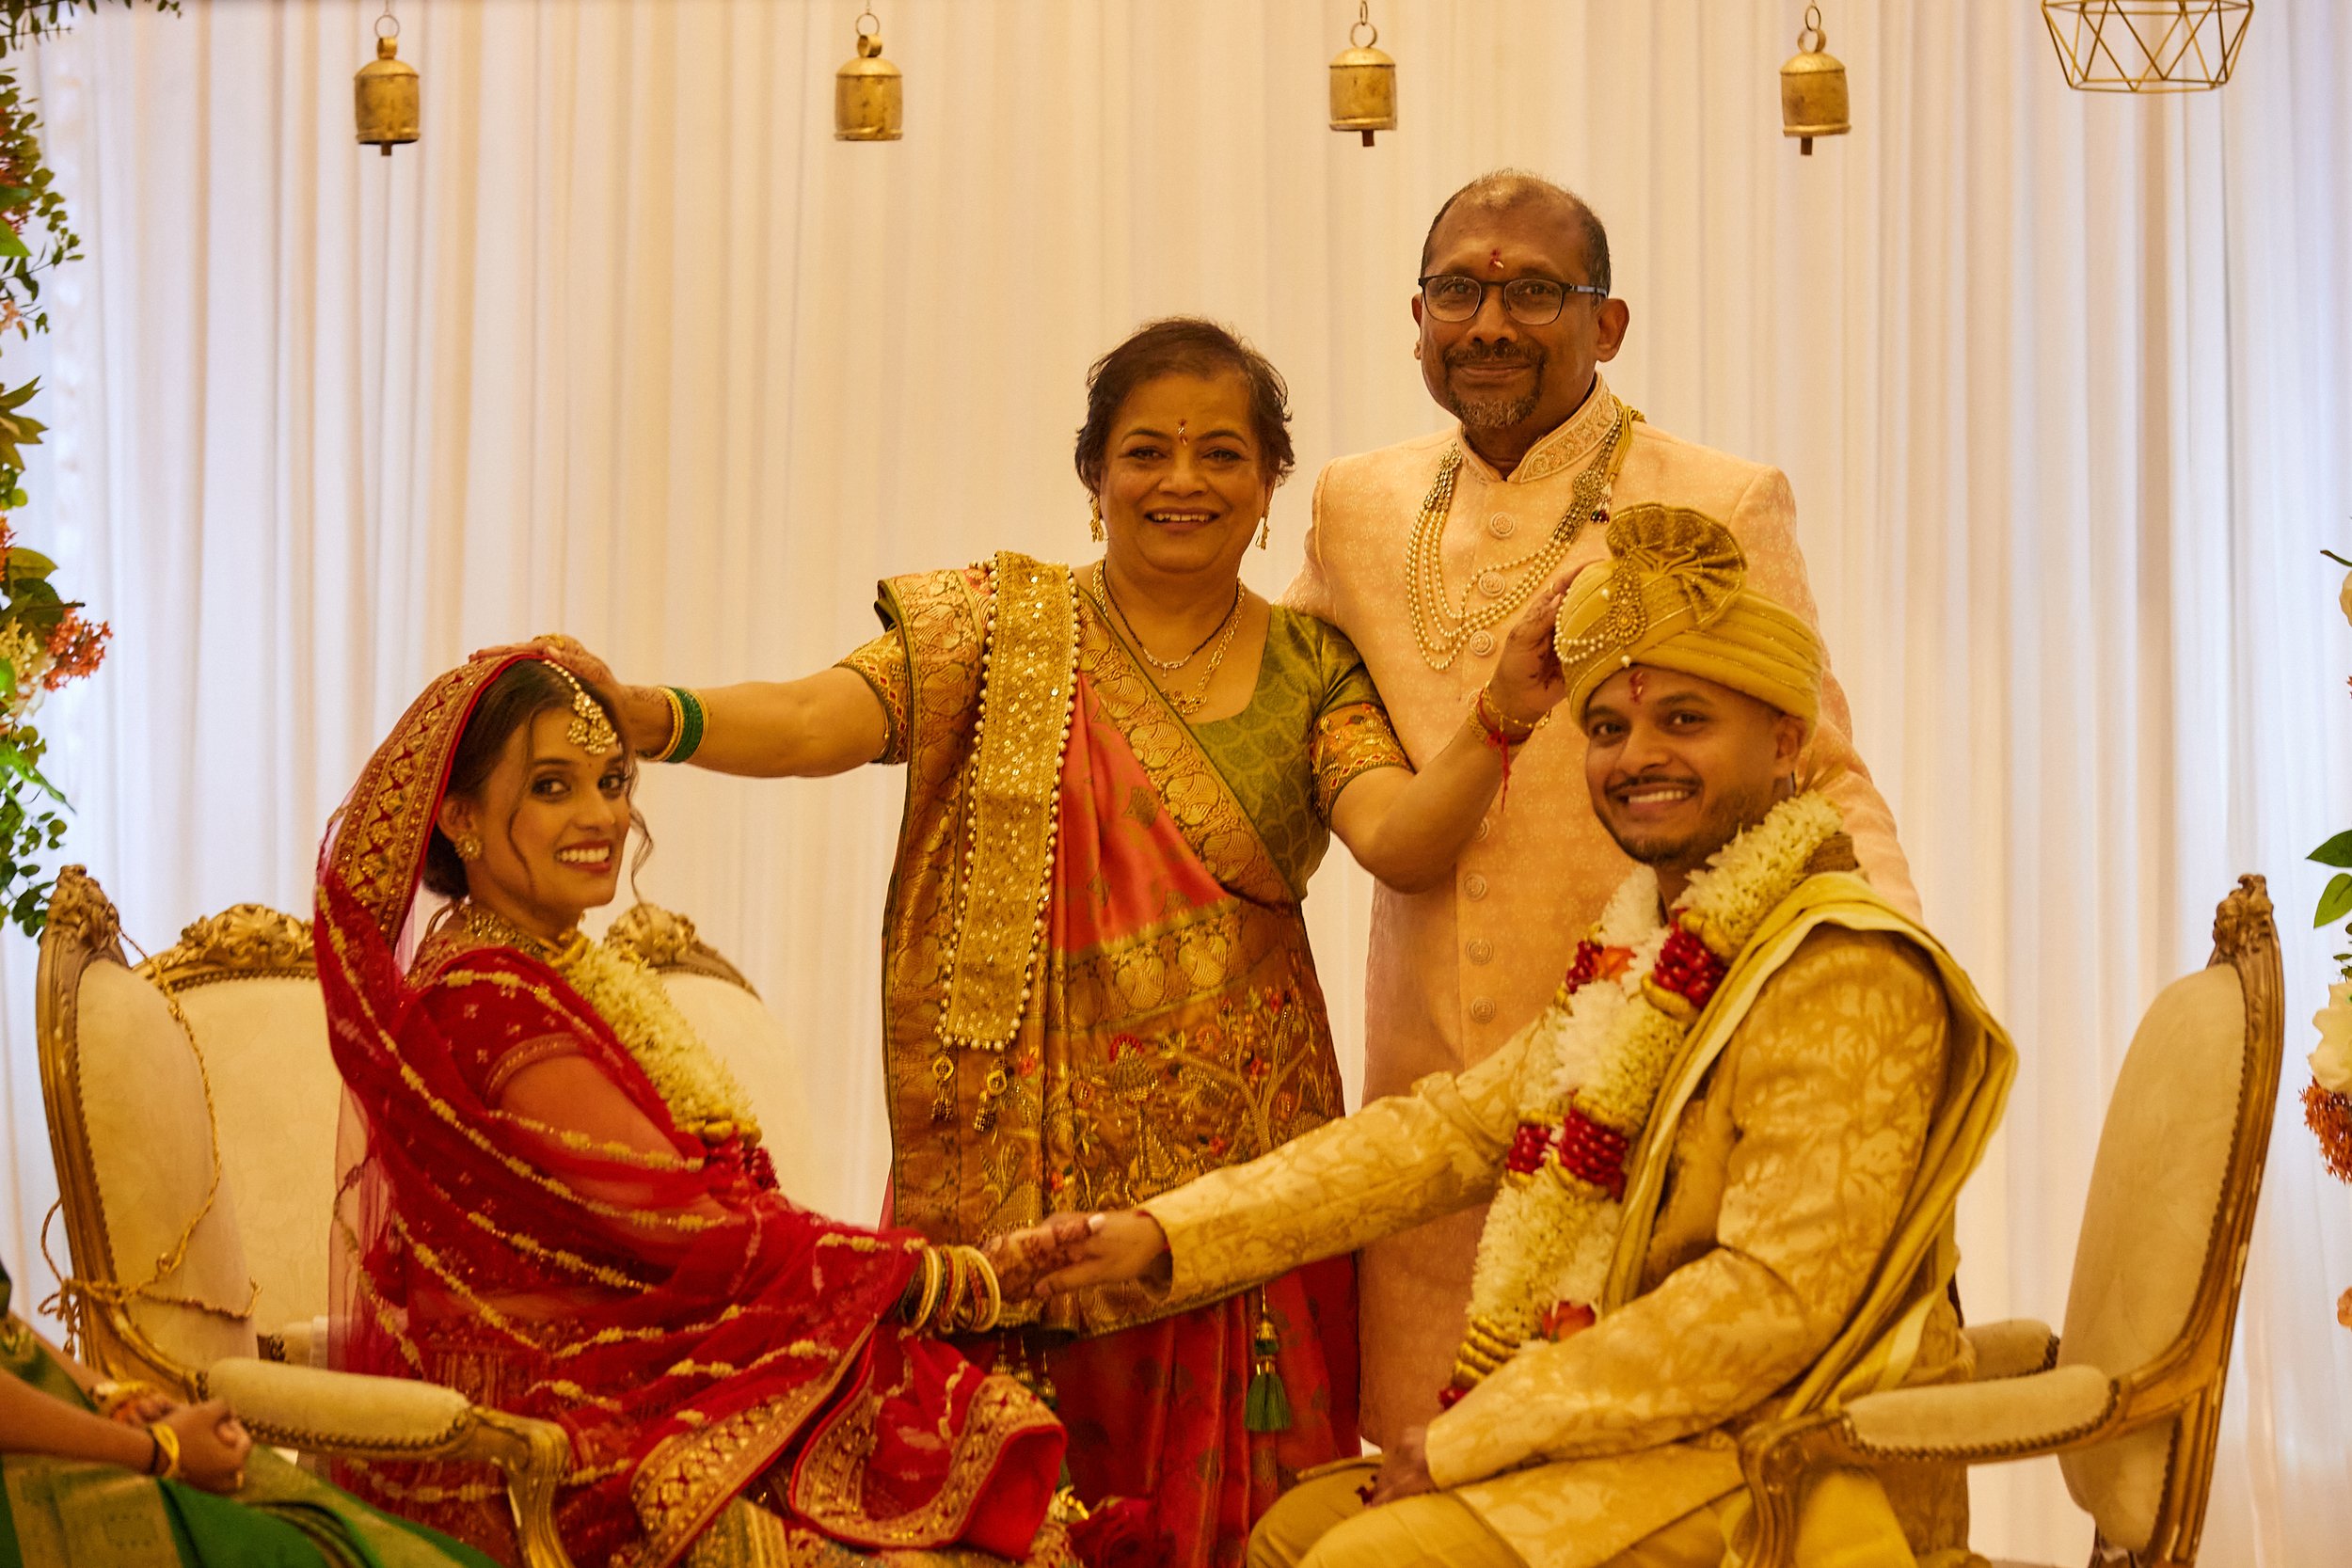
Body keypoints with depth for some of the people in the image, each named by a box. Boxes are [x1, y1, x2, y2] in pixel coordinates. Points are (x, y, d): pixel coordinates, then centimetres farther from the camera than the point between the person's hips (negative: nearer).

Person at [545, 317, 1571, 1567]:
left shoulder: (1311, 670, 7)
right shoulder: (1004, 627, 4)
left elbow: (1401, 840, -9)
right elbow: (816, 722, -10)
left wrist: (1499, 716, -27)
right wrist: (640, 716, -28)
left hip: (1234, 1156, 1)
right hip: (1020, 1149, -1)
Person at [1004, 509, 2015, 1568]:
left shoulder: (1843, 975, -16)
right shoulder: (1646, 960, 12)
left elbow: (1778, 1295, -23)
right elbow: (1456, 1126, 9)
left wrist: (1466, 1438, -19)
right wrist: (1166, 1237, -1)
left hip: (1784, 1471, -9)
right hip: (1654, 1441, 9)